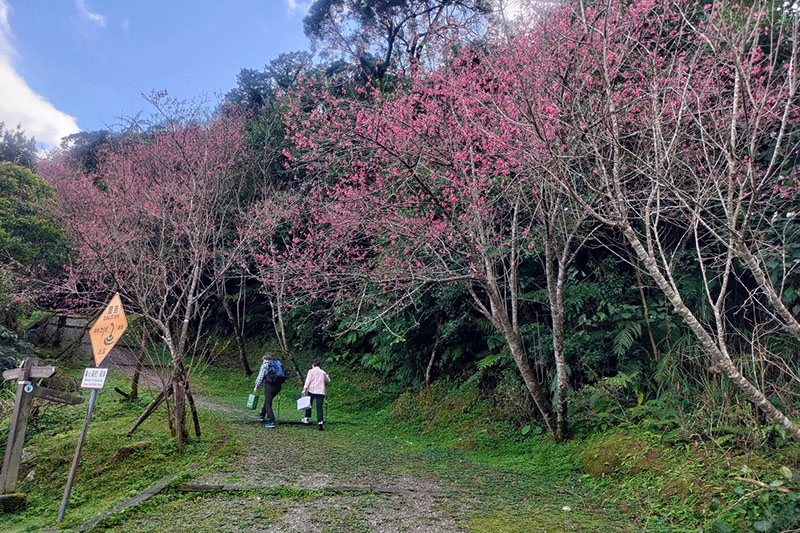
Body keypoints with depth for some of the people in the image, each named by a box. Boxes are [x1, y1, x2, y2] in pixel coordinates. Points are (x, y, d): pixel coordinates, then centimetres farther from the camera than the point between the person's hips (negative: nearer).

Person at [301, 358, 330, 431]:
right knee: (319, 406, -3)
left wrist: (304, 389, -12)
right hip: (321, 391, 2)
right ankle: (320, 421, -16)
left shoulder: (311, 371, 4)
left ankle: (307, 418, 21)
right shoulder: (323, 372, 14)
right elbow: (328, 381, 27)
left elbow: (308, 380, -7)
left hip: (312, 390, -2)